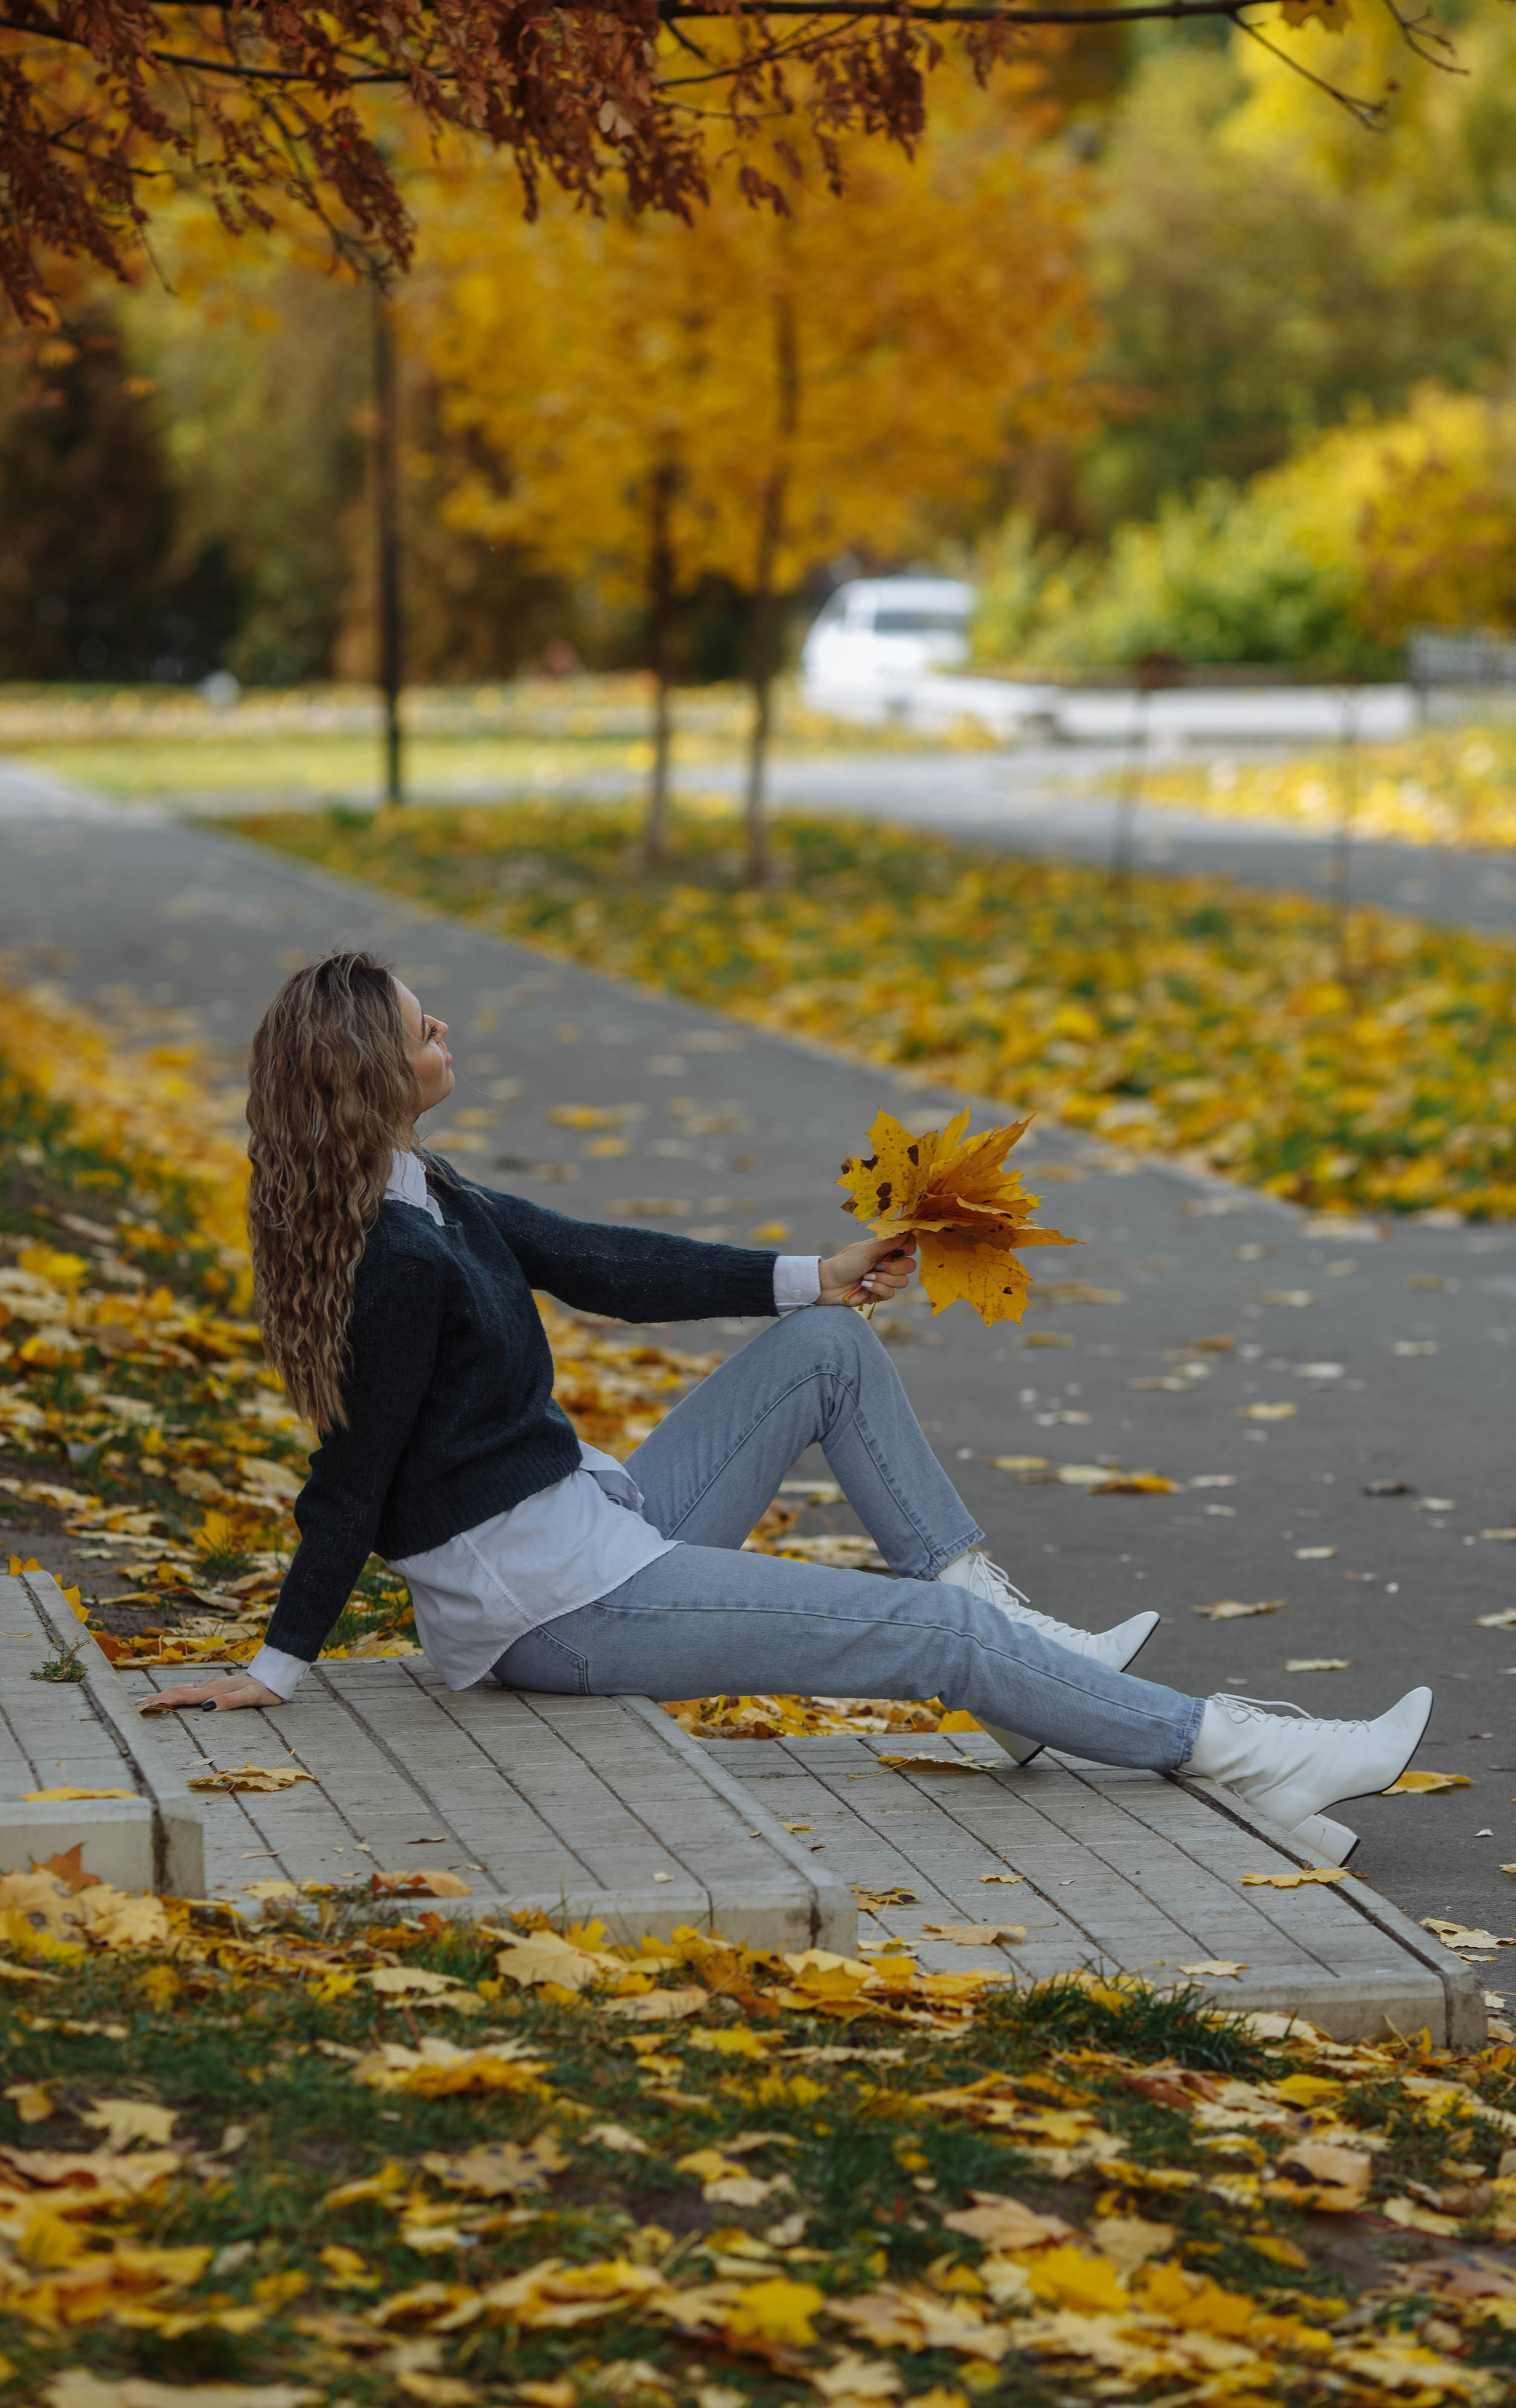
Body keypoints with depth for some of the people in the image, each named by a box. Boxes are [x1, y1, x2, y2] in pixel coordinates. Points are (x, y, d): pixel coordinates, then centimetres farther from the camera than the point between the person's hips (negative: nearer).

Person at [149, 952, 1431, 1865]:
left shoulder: (415, 1193, 6)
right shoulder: (400, 1260, -25)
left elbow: (592, 1263, 10)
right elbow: (356, 1476, -19)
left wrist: (814, 1276, 8)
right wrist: (278, 1669, -12)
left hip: (587, 1518, 11)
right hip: (550, 1604, -11)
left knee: (830, 1347, 11)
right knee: (931, 1631, -10)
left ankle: (1018, 1646, 9)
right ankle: (1246, 1758, -2)